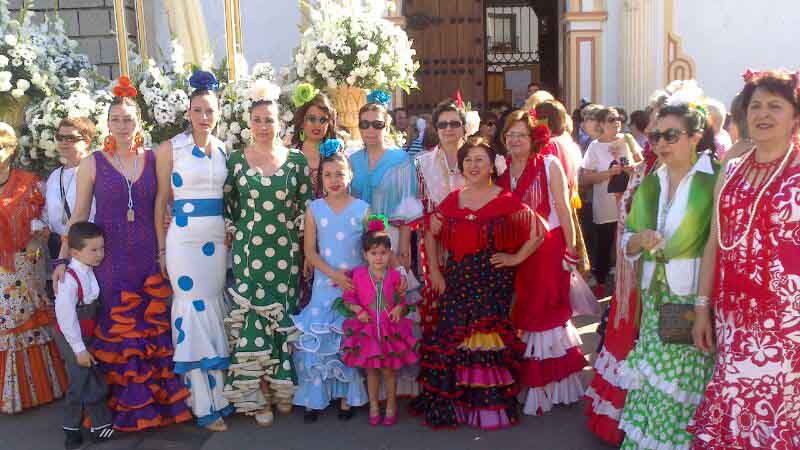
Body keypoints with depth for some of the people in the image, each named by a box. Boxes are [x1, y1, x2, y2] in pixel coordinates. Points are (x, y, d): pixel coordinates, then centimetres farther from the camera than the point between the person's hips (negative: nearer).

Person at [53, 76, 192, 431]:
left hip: (149, 258, 1)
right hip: (110, 260, -1)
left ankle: (158, 400, 19)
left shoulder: (153, 160, 4)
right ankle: (123, 405, 17)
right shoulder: (92, 164, 1)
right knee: (115, 332, 3)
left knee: (154, 329, 5)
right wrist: (63, 259, 1)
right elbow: (78, 215, 4)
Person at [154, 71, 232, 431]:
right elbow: (161, 199, 1)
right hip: (184, 239, -3)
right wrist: (161, 249, -1)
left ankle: (219, 392, 18)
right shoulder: (170, 149, 0)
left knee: (216, 309, 7)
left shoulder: (224, 149, 10)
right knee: (194, 310, -2)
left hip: (219, 239, 4)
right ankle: (204, 404, 6)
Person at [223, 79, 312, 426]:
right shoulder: (236, 160, 3)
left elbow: (306, 206, 6)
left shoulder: (296, 160, 3)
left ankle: (281, 387, 22)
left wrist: (302, 245, 2)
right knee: (251, 318, -1)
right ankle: (257, 396, 12)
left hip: (286, 251, 1)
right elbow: (227, 205, 9)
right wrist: (237, 234, 3)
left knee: (284, 317, 5)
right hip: (248, 251, 0)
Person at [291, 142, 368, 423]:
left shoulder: (362, 208, -1)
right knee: (317, 340, -1)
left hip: (355, 285, -1)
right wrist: (334, 275, -13)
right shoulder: (314, 209, 2)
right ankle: (315, 397, 12)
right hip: (324, 285, 1)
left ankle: (346, 396, 17)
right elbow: (310, 251, -1)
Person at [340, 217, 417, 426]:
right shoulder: (358, 275, -6)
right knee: (371, 370, 11)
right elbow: (349, 298, 3)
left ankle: (391, 406, 27)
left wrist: (399, 308, -13)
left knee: (388, 370, 8)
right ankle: (373, 405, 28)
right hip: (367, 329, 1)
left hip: (390, 329, 0)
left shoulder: (395, 276, -5)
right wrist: (358, 310, -14)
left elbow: (402, 299, 7)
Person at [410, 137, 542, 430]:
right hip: (456, 282, 4)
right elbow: (430, 234, 14)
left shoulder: (506, 201, -4)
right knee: (453, 340, 4)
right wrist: (434, 271, 7)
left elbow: (538, 231, -4)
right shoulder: (452, 200, 8)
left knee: (487, 340, -4)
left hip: (493, 282, -4)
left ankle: (491, 405, 12)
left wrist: (517, 258, -6)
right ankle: (454, 403, 18)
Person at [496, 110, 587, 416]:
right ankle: (527, 384, 22)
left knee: (545, 312, 2)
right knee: (520, 314, 9)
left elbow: (563, 208, -8)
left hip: (548, 247, -4)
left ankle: (548, 386, 15)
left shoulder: (549, 164, -6)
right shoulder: (503, 170, 7)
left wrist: (570, 250, -10)